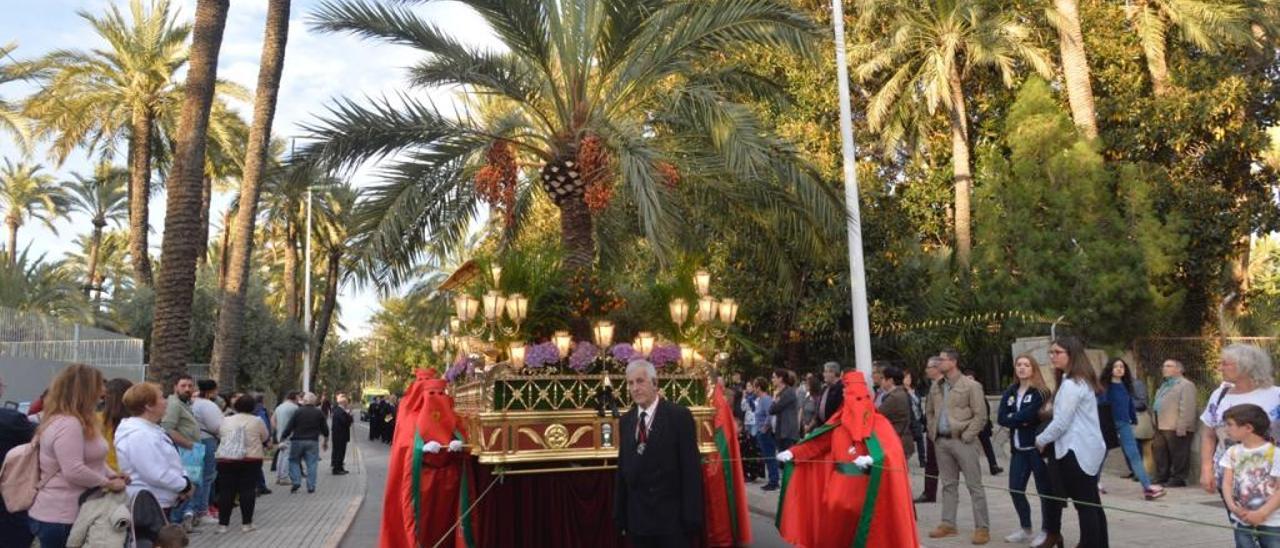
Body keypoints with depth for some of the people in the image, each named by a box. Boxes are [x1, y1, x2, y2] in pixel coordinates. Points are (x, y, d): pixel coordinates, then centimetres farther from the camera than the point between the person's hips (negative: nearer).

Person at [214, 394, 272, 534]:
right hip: (251, 460, -3)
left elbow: (219, 437, 22)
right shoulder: (257, 421, 3)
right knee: (248, 490, 2)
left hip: (225, 459, 3)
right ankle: (246, 523, 4)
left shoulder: (225, 421, 11)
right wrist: (267, 447, 33)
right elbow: (267, 440, 12)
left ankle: (222, 524, 8)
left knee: (226, 491, 6)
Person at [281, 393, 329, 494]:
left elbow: (289, 428, -5)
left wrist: (282, 438, 3)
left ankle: (296, 482, 0)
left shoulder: (298, 412, -3)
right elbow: (325, 429, 9)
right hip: (313, 442, 1)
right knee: (311, 464, 4)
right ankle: (311, 486, 2)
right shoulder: (319, 413, 5)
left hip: (297, 441, -1)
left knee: (294, 461, 13)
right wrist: (326, 442, 21)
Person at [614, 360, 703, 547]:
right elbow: (622, 468, 10)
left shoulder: (679, 416, -9)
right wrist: (620, 514, 8)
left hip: (673, 519, -5)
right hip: (637, 519, 5)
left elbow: (691, 469, -10)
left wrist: (691, 517, -13)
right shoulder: (625, 421, 8)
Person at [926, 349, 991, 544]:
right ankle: (948, 524, 21)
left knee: (974, 485, -2)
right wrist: (933, 433, 10)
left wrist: (966, 436, -14)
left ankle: (982, 528, 3)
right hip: (941, 441, 6)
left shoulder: (970, 386, -7)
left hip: (962, 441, -6)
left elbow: (980, 415, -10)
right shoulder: (936, 387, 12)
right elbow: (930, 412, 21)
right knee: (948, 484, 13)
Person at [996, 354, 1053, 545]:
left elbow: (1032, 414, -20)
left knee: (1044, 490, 1)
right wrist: (1022, 420, -13)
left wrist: (1013, 418, -6)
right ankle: (1025, 529, 24)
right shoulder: (1009, 393, 12)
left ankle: (1047, 531, 13)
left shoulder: (1041, 392, -5)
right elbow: (1000, 418, 0)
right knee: (1015, 489, 9)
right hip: (1018, 448, 6)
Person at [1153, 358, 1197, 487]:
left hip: (1176, 428, -10)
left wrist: (1181, 427, -23)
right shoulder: (1165, 385, 22)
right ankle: (1162, 477, 20)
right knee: (1160, 453, 12)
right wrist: (1156, 425, 20)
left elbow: (1186, 408, -18)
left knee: (1178, 455, -1)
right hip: (1161, 427, 10)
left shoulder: (1186, 385, -9)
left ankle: (1178, 479, 6)